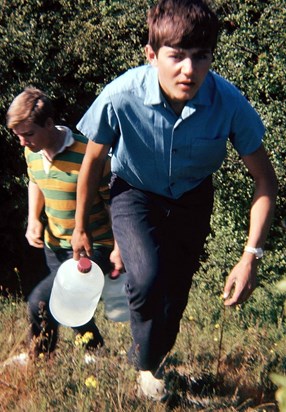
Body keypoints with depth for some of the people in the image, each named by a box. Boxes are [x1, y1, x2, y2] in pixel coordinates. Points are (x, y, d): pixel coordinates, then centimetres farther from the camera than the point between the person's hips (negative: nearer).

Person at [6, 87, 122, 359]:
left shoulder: (87, 155, -25)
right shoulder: (32, 153, -2)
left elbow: (114, 201, -17)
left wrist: (119, 249, -17)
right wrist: (33, 219, 2)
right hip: (55, 247, 8)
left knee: (40, 302, -21)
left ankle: (39, 363, 3)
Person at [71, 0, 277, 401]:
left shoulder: (229, 102, -29)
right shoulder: (120, 97, -31)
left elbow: (265, 179, -16)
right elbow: (93, 161, -12)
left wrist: (251, 256, -23)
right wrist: (80, 228, 1)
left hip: (191, 200, 2)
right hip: (135, 194, -1)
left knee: (175, 296, 10)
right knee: (148, 279, -28)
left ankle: (150, 361, 45)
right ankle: (145, 360, 7)